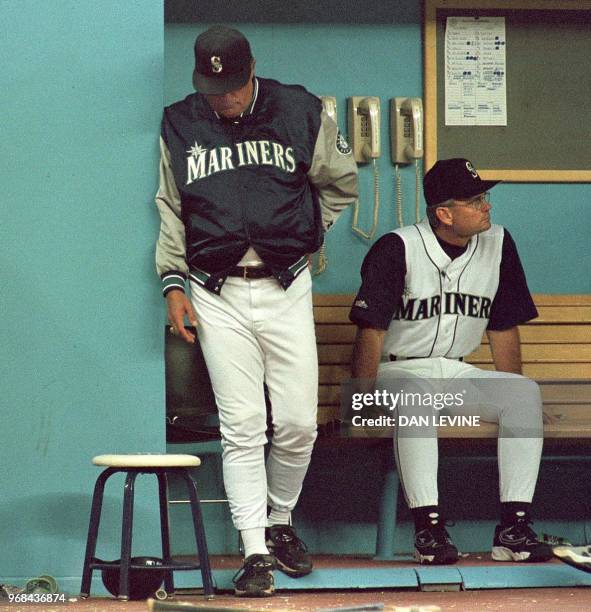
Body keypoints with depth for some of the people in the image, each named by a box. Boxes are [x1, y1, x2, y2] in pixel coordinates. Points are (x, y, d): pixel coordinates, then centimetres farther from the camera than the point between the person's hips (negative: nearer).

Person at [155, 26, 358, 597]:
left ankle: (280, 523, 23)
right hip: (217, 297, 0)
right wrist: (173, 283, 4)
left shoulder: (300, 113, 3)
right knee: (242, 427, -6)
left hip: (286, 290, 0)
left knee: (298, 424, -1)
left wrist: (310, 235, 10)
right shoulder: (178, 127, 5)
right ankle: (255, 551, -4)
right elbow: (168, 208, 11)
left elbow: (341, 181, 17)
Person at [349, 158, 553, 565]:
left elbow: (503, 328, 10)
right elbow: (371, 330, -14)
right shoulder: (398, 249, -12)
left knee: (526, 392, -22)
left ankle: (513, 529, -28)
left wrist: (510, 399, 2)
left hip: (457, 373, 5)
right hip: (399, 370, -5)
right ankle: (429, 528, -40)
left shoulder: (497, 245, 4)